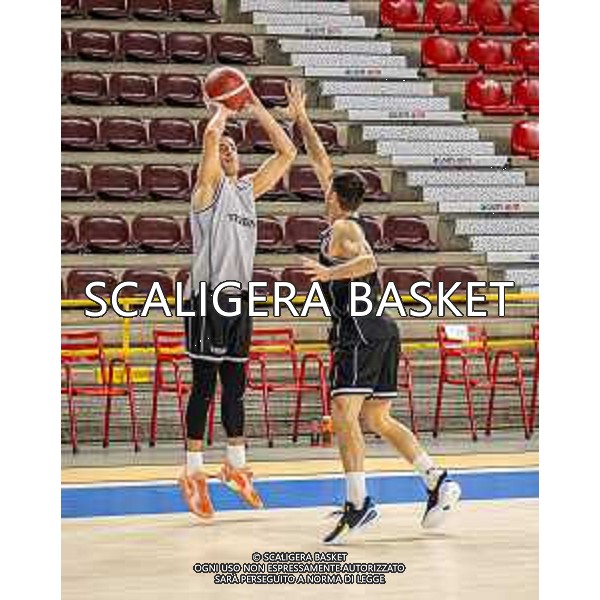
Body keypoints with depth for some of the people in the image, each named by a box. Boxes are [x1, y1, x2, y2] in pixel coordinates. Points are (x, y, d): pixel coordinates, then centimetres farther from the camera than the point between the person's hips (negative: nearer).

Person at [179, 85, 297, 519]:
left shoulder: (248, 189, 15)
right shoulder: (210, 186, -4)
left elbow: (287, 152, 16)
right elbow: (211, 135, -21)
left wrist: (257, 108, 12)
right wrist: (224, 110, -1)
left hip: (240, 297, 7)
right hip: (207, 295, -7)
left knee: (235, 384, 13)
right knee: (204, 385, -4)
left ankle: (236, 464, 23)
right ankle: (194, 472, 0)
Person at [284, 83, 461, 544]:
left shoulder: (343, 229, -6)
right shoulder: (353, 221, 18)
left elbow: (368, 262, -27)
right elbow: (322, 163, 28)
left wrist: (331, 272, -37)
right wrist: (302, 119, 31)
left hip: (359, 332, -10)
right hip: (380, 329, 10)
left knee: (344, 414, -15)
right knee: (378, 419, 12)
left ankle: (358, 503, -24)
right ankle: (437, 481, 6)